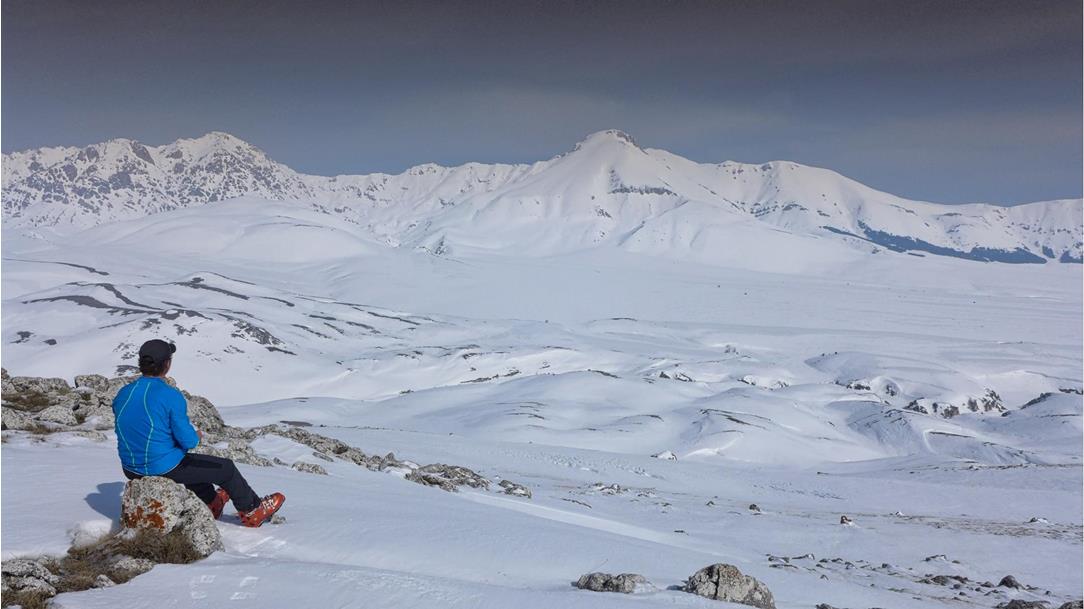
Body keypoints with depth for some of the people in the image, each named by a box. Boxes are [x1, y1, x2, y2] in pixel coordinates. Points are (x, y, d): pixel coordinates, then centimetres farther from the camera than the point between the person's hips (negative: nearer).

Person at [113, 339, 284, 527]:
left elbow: (130, 432, 12)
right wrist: (197, 436, 5)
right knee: (226, 468, 14)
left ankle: (212, 504, 54)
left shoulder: (122, 394, -2)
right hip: (166, 469, -7)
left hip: (131, 471, 8)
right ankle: (251, 512, 34)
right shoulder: (171, 396, -22)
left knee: (190, 462, 36)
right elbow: (188, 441, -19)